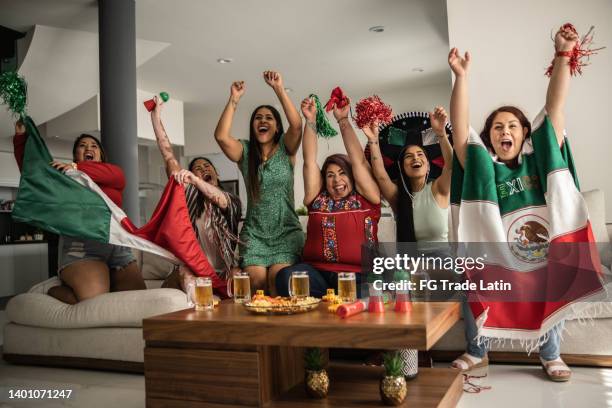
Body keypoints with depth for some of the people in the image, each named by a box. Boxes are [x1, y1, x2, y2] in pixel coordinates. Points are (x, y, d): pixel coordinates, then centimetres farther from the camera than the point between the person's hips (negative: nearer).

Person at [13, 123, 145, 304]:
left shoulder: (114, 172, 18)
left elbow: (113, 174, -6)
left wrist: (77, 168, -19)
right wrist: (21, 136, 8)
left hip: (118, 245, 3)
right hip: (80, 245, -2)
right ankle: (54, 291, 7)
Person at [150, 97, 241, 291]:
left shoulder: (232, 201, 6)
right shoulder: (189, 195, 11)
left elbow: (218, 198, -20)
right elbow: (168, 155, 7)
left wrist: (195, 180, -38)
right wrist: (156, 115, 4)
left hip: (222, 272, 0)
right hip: (192, 269, 0)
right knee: (185, 273, -32)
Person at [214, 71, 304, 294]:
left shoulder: (285, 149, 4)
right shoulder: (245, 152, 8)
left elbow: (297, 125, -16)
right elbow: (221, 136, -12)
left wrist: (279, 89, -18)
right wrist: (234, 99, -11)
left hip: (286, 231, -1)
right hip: (254, 233, 1)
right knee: (256, 282, -18)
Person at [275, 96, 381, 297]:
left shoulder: (365, 199, 10)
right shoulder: (317, 198, 16)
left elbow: (359, 161, 5)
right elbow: (310, 161, 13)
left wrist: (343, 120, 9)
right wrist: (310, 120, 10)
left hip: (358, 276, -2)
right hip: (318, 273, 2)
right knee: (286, 277, -29)